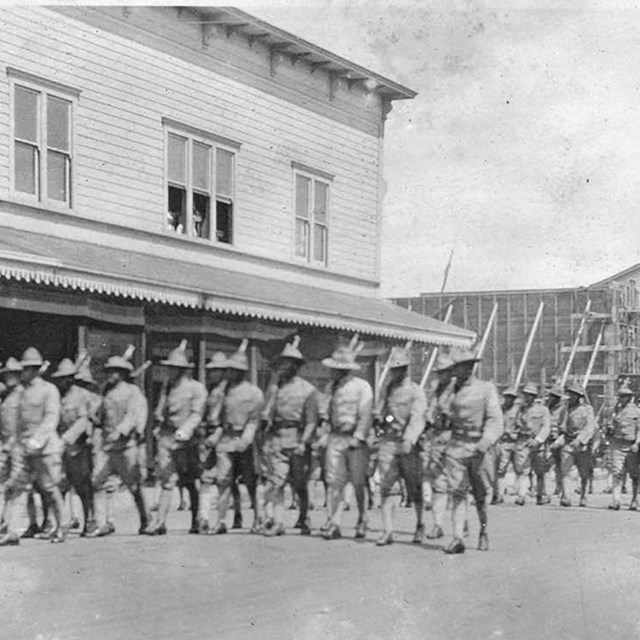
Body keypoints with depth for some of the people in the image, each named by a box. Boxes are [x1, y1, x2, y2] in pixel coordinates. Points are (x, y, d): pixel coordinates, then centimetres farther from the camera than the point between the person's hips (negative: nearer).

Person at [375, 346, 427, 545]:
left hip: (408, 445, -4)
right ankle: (387, 531, -7)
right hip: (388, 442, 4)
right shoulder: (389, 388, 12)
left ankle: (420, 525, 27)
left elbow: (417, 419, -20)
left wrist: (409, 441, -33)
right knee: (386, 487, -6)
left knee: (414, 489, 6)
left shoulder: (416, 392, -6)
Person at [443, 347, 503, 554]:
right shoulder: (453, 391, 10)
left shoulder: (486, 389, -2)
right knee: (457, 492, -8)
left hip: (479, 446, -3)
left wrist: (483, 445, -21)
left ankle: (484, 532, 27)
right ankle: (457, 538, -12)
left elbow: (495, 420, -9)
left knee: (481, 494, 5)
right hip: (456, 445, 3)